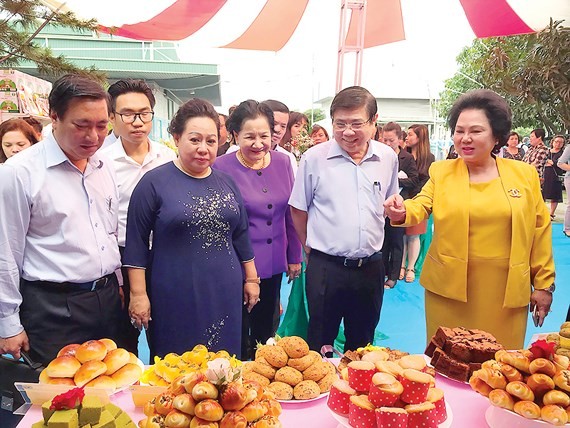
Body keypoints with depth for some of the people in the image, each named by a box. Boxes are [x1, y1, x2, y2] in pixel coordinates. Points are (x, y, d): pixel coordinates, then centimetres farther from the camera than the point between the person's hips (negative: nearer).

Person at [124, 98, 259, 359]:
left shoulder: (226, 183, 8)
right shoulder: (154, 182, -6)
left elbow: (241, 235, 14)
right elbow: (136, 242, -6)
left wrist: (251, 279, 14)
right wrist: (138, 293, -8)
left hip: (225, 296, 4)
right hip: (175, 298, -4)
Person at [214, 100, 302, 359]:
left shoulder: (282, 162, 1)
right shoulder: (221, 168, -13)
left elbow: (290, 213, 8)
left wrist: (294, 257, 11)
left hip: (273, 265, 5)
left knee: (265, 328, 20)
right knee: (238, 331, 10)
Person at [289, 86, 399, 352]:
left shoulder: (388, 158, 2)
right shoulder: (314, 157, -8)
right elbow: (298, 208, 1)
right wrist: (311, 248, 5)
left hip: (370, 267, 4)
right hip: (325, 267, -3)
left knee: (362, 345, 20)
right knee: (320, 344, 10)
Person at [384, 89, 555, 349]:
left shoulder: (525, 174, 4)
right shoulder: (441, 172, 2)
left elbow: (539, 228, 7)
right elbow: (421, 206, -10)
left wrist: (543, 283, 7)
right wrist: (402, 212, -34)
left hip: (506, 293, 1)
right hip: (449, 289, 0)